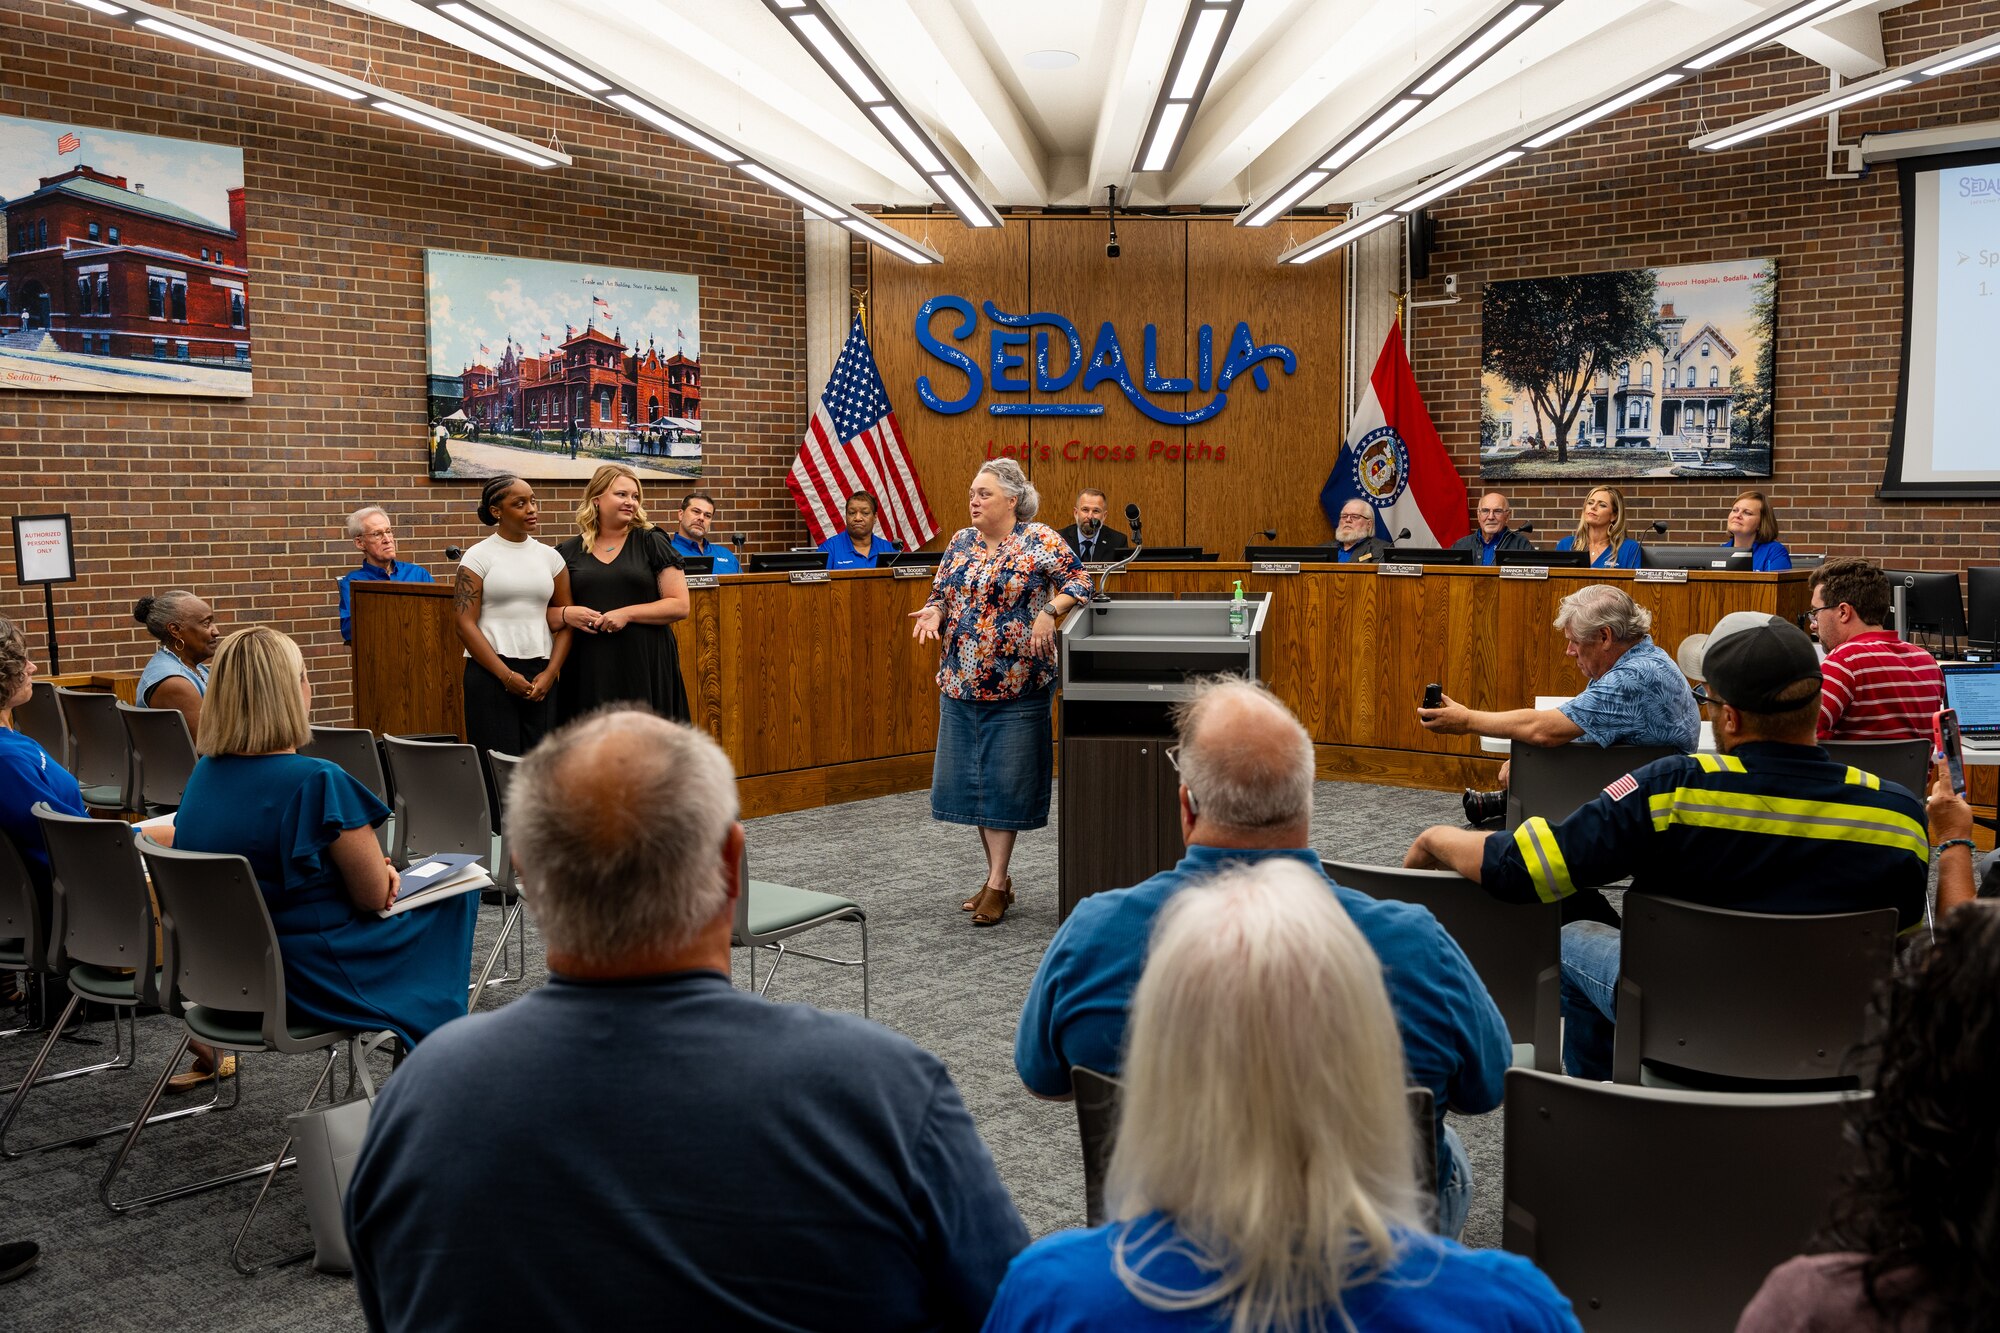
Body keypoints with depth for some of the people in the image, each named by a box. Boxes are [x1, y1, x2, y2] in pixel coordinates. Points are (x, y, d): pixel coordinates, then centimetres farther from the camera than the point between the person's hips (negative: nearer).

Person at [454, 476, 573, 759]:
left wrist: (550, 673, -4)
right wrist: (506, 675, -12)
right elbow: (465, 624, -5)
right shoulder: (478, 557, 1)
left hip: (541, 674, 3)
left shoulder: (550, 556, 11)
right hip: (491, 672, -3)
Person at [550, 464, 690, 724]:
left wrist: (628, 614, -12)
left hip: (646, 666, -2)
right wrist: (566, 614, -7)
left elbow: (680, 605, -2)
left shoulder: (652, 543, 5)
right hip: (587, 670, 2)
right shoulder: (568, 553, 10)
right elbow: (546, 613, 14)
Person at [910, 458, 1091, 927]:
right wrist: (934, 613, -6)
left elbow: (1079, 584, -6)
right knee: (971, 779, 9)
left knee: (1005, 782, -1)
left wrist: (1049, 612, -22)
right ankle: (997, 876, 22)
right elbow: (941, 594, 15)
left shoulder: (1039, 540, -7)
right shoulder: (961, 543, 9)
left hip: (1016, 683, -6)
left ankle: (997, 884, 7)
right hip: (960, 682, 6)